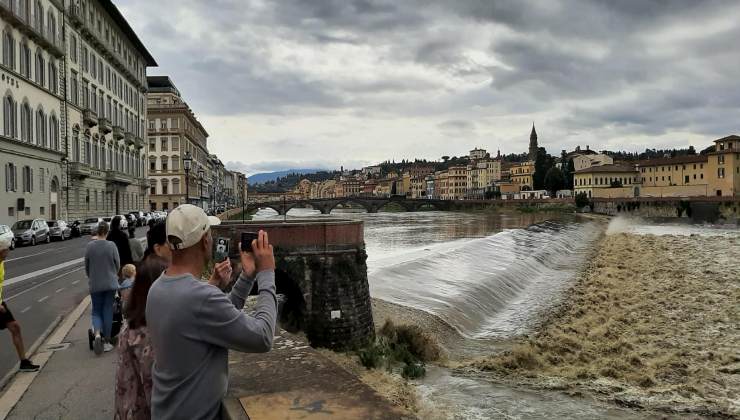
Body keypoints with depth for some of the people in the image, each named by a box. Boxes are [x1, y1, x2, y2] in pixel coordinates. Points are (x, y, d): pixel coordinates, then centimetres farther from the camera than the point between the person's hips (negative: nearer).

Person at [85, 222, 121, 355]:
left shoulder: (90, 246, -5)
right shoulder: (111, 245, -10)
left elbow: (86, 266, 4)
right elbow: (117, 264, -2)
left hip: (95, 285, 1)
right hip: (110, 283, -1)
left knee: (96, 311, 13)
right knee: (108, 311, 8)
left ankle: (97, 333, -13)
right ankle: (107, 342, 12)